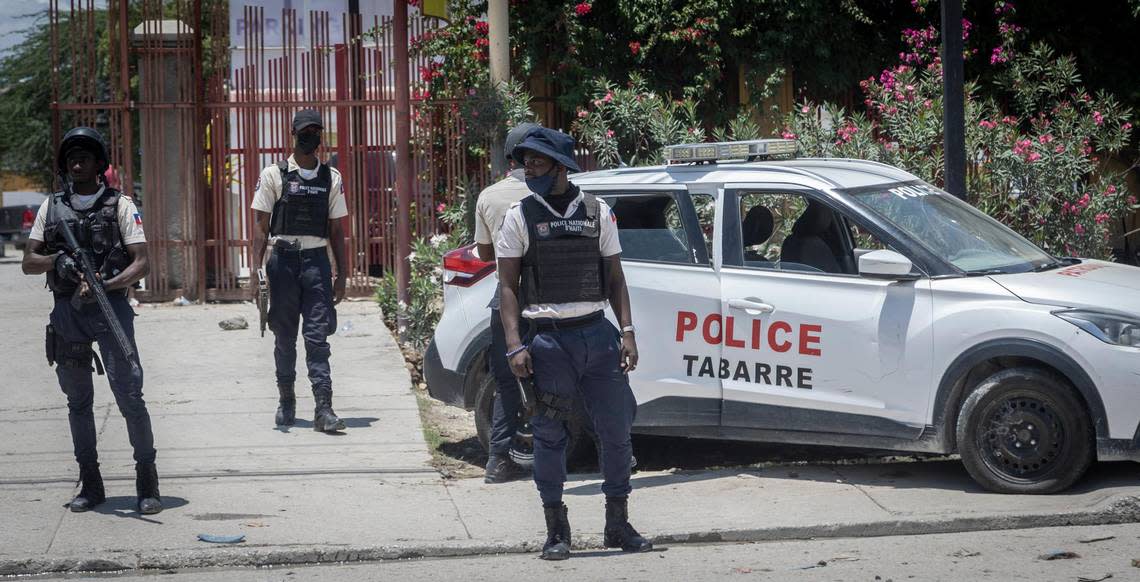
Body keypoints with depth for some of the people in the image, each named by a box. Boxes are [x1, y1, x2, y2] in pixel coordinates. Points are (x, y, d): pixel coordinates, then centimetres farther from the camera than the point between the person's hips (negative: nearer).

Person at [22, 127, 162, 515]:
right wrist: (57, 260, -12)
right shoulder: (52, 207, 12)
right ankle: (90, 484, 16)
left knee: (129, 395, -10)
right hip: (66, 309, 4)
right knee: (78, 401, 8)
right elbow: (29, 263, 9)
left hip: (110, 306, -4)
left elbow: (141, 264, -4)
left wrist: (104, 284, -19)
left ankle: (147, 482, -3)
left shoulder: (119, 205, 2)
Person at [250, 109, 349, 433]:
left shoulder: (331, 178, 10)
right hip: (283, 259, -1)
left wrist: (341, 276, 8)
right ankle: (286, 400, 21)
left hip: (317, 260, 1)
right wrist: (255, 269, -9)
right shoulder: (274, 175, 3)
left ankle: (323, 408, -11)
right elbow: (261, 224, 1)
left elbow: (337, 230, 12)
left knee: (317, 336, -6)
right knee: (285, 336, 7)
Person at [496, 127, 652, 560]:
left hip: (597, 334, 2)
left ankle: (618, 523, 18)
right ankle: (556, 530, 11)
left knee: (617, 430, 4)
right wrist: (515, 346, -10)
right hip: (548, 340, -2)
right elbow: (508, 286, 0)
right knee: (549, 436, 0)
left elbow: (614, 277, 11)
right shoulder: (520, 216, 2)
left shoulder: (597, 212, 8)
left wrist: (627, 332, 0)